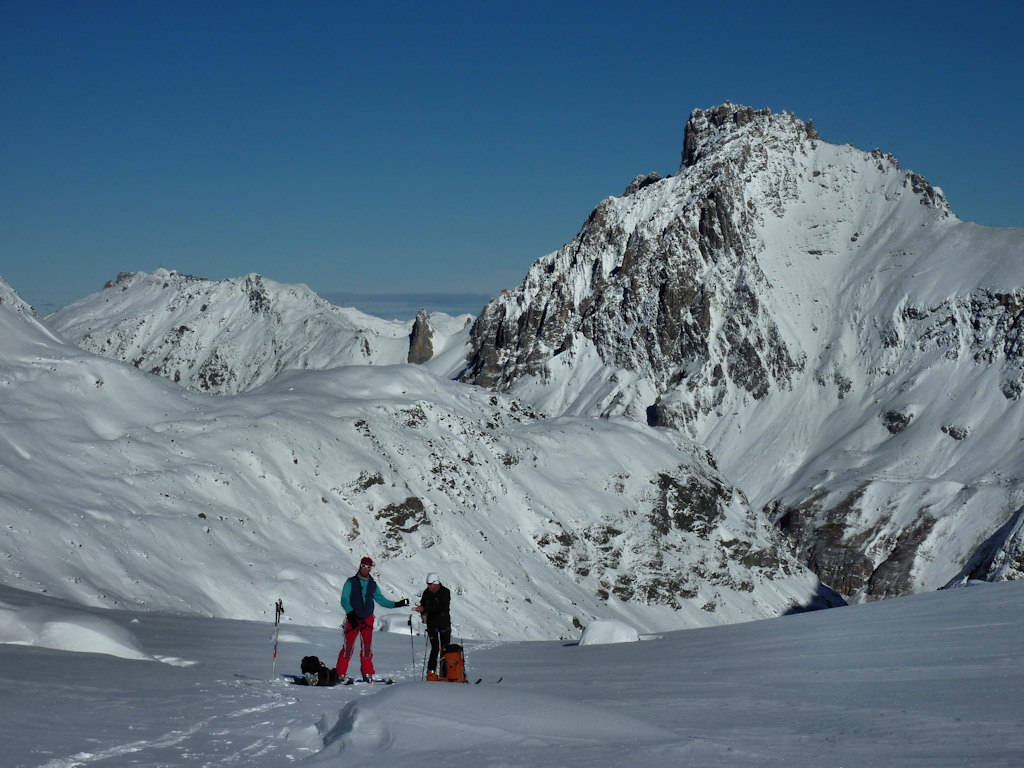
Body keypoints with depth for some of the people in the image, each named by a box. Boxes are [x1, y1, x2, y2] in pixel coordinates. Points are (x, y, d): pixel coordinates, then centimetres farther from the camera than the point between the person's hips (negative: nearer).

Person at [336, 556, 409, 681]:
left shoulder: (373, 585, 13)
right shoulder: (351, 582, 1)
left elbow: (381, 600, 16)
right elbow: (344, 600, -6)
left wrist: (397, 604, 3)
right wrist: (351, 614, -20)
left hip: (367, 619, 3)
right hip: (352, 619, -3)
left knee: (367, 647, -3)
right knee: (348, 647, -6)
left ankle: (367, 673, 5)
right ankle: (340, 674, 1)